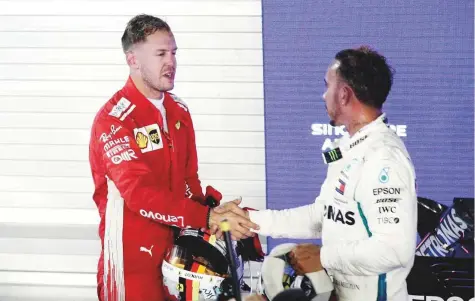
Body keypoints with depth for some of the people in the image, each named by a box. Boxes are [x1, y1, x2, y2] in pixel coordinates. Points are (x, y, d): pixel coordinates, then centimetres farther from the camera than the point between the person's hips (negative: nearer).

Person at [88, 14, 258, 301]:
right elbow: (140, 194, -25)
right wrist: (207, 217, -31)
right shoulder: (113, 120, -15)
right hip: (133, 253, -6)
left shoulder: (179, 111, 9)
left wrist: (210, 217, -6)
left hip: (176, 245, 7)